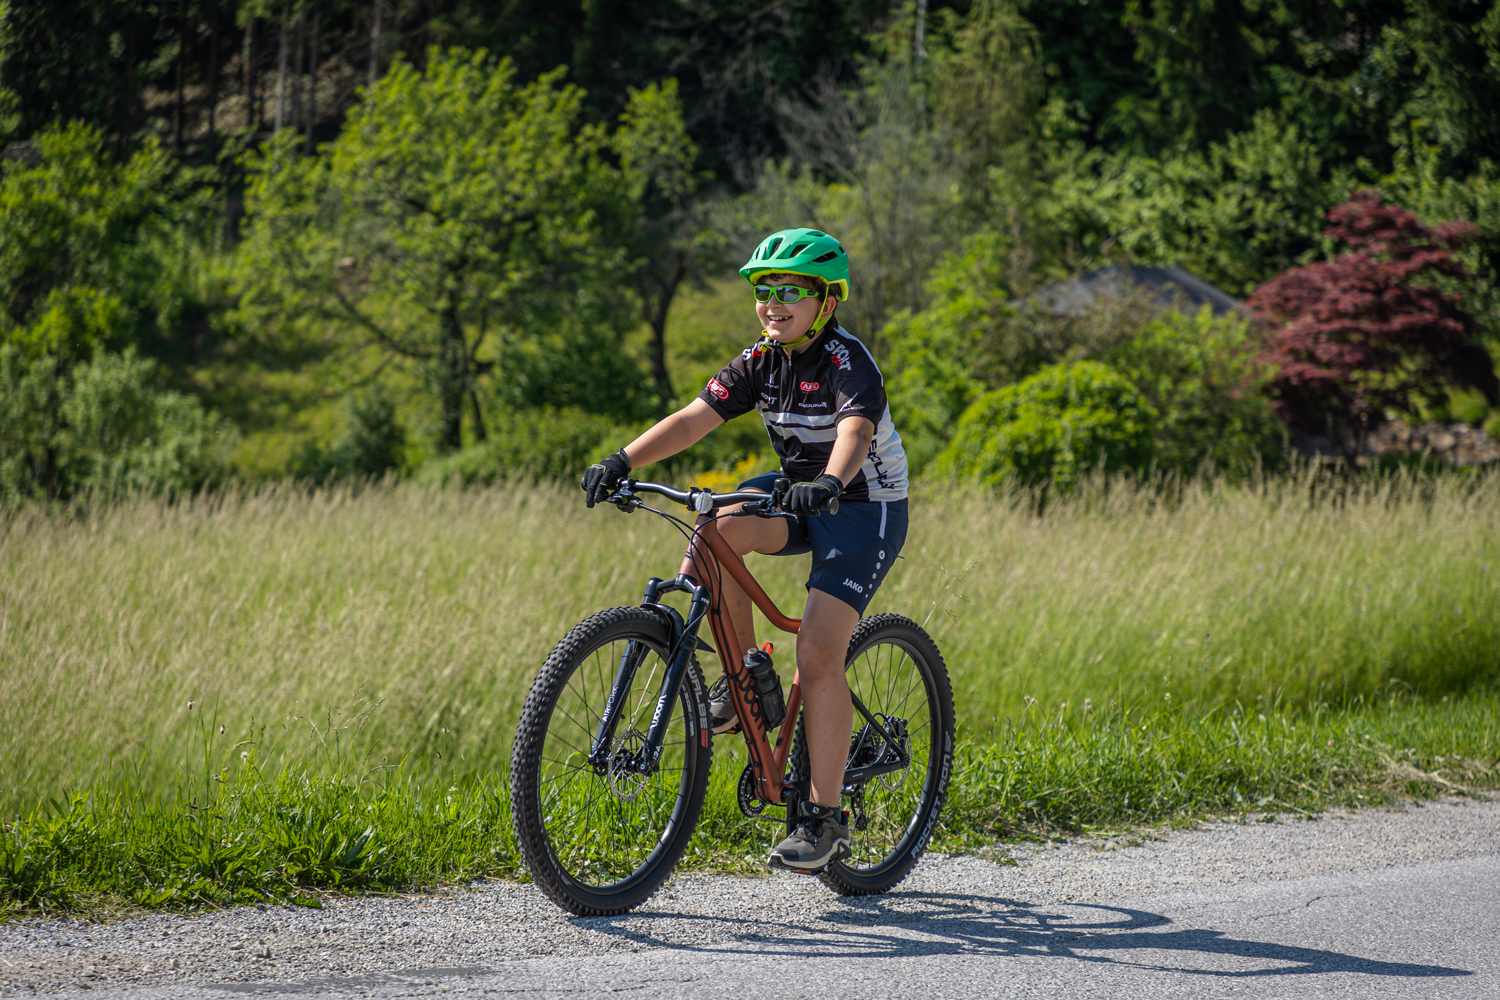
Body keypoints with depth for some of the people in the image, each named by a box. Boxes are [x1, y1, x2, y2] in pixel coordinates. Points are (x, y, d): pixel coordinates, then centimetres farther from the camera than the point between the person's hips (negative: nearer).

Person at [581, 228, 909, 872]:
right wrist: (622, 462, -24)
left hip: (865, 508, -6)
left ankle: (825, 820, -11)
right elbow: (694, 418, -10)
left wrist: (830, 482, -61)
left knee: (818, 656, -19)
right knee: (714, 531, -24)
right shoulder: (762, 361, -2)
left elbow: (855, 433, -39)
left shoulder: (849, 362, -21)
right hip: (798, 493, 6)